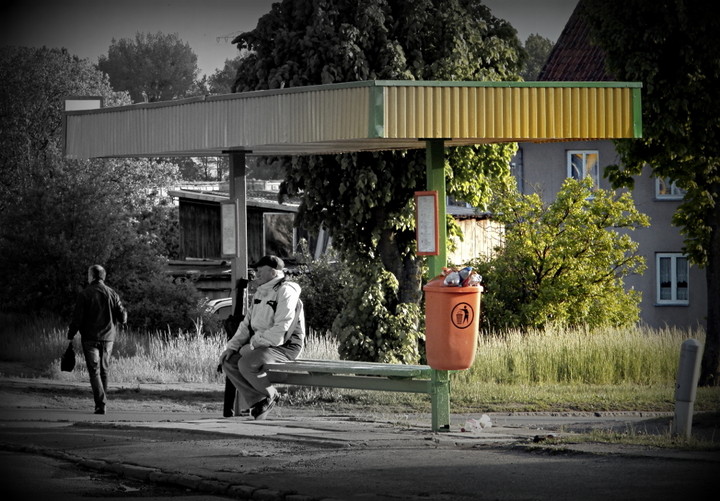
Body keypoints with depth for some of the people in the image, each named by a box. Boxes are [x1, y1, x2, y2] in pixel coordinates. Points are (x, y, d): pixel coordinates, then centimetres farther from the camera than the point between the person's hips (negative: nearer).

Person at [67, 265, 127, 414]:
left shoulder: (85, 294, -8)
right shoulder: (112, 294, 3)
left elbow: (77, 318, -10)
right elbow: (123, 317, 2)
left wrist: (70, 334, 1)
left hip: (90, 338, -4)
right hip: (108, 338, 4)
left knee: (94, 371, -4)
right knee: (104, 371, 15)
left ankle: (100, 404, -16)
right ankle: (102, 403, 20)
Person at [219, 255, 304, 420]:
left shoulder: (285, 292, -13)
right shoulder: (260, 293, 17)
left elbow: (280, 330, -23)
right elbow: (247, 324, 17)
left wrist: (253, 344, -20)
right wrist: (231, 347, 2)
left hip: (284, 346, -9)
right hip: (263, 345, 9)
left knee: (246, 364, -30)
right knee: (229, 362, -7)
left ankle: (270, 395, -6)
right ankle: (257, 400, -7)